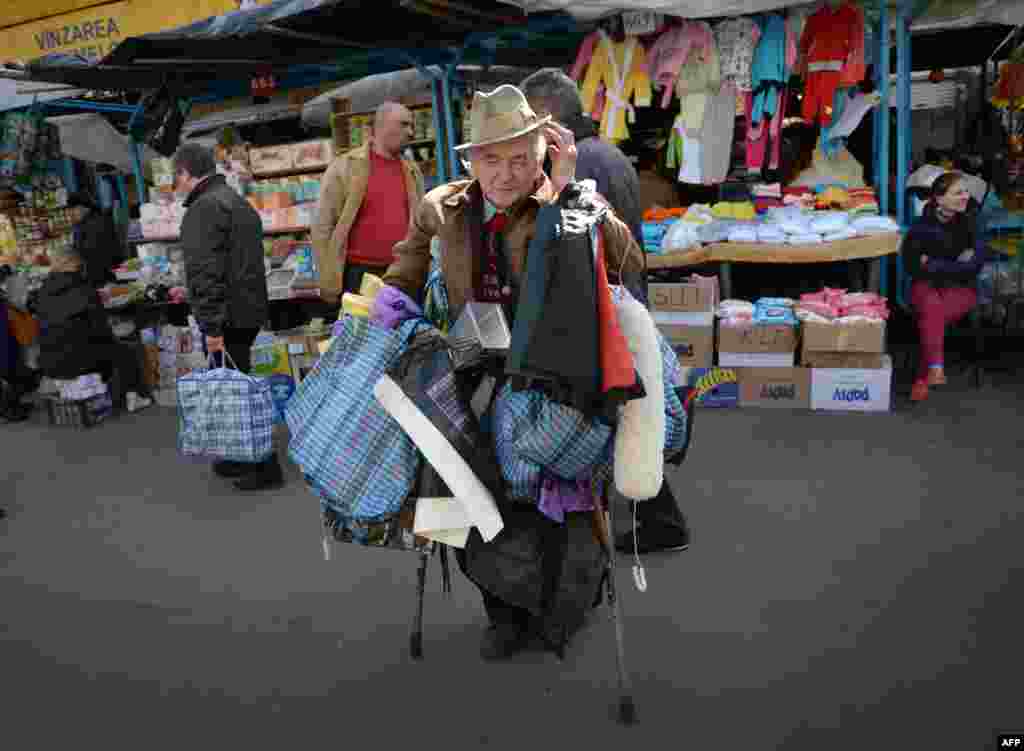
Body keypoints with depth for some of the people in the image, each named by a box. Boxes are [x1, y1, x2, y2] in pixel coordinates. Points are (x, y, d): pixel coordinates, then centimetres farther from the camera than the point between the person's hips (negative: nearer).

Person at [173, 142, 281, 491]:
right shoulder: (236, 200, 20)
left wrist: (212, 325, -24)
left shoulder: (205, 207, -13)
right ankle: (241, 456, 27)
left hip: (227, 315, -10)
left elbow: (206, 271, -22)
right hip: (248, 309, 10)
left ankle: (265, 467, 2)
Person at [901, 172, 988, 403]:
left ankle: (923, 377, -27)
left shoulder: (970, 221, 0)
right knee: (932, 306, -36)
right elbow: (912, 267, -6)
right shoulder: (922, 226, -3)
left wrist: (932, 264, -11)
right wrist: (956, 264, -10)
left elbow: (974, 265, -7)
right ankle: (936, 368, -48)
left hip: (961, 288, 0)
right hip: (927, 285, 0)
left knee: (931, 318, -31)